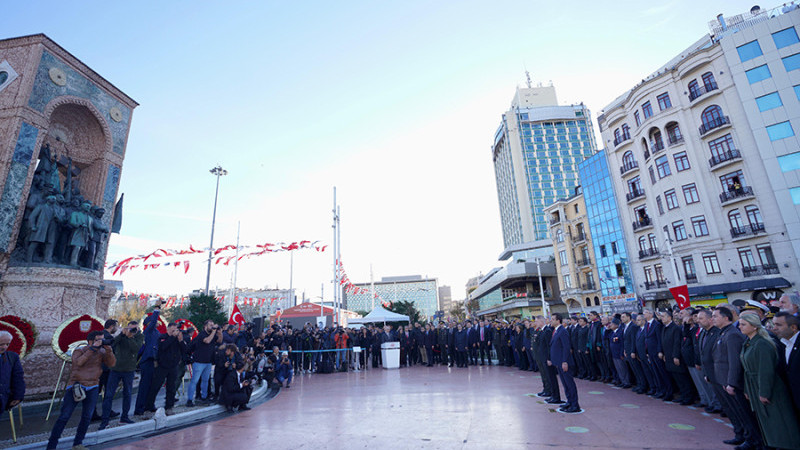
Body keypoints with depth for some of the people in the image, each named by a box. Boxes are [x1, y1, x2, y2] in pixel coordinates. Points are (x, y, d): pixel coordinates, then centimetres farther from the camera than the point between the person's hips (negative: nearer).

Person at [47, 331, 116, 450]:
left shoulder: (101, 352, 2)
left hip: (92, 388, 3)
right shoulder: (79, 350, -5)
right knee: (64, 417, -1)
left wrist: (108, 349, -21)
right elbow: (78, 362, -24)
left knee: (87, 417, 6)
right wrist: (93, 348, -27)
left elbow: (112, 363, -9)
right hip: (75, 386, -3)